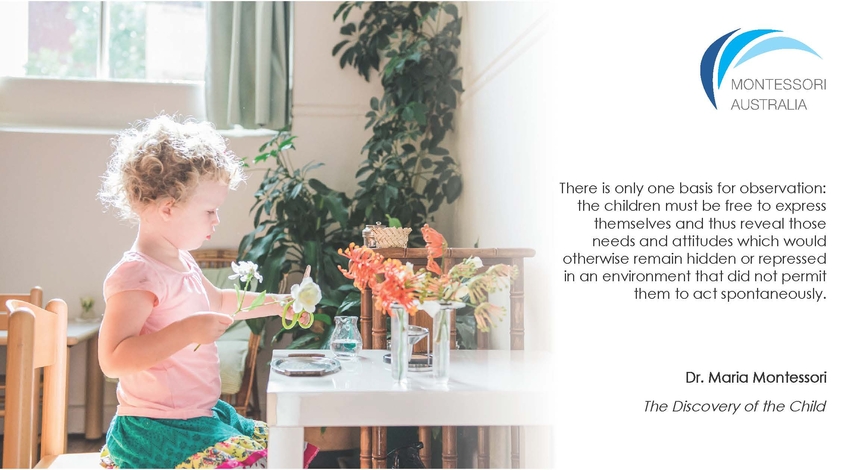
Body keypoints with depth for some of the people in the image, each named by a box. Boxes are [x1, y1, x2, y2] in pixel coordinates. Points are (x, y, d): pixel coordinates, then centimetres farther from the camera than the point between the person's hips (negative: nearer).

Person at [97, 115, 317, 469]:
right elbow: (112, 359, -28)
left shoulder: (181, 263, 12)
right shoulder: (136, 275, -20)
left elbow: (218, 301, 32)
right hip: (159, 431, -10)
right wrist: (187, 331, -32)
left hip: (200, 415, 10)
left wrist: (279, 305, 26)